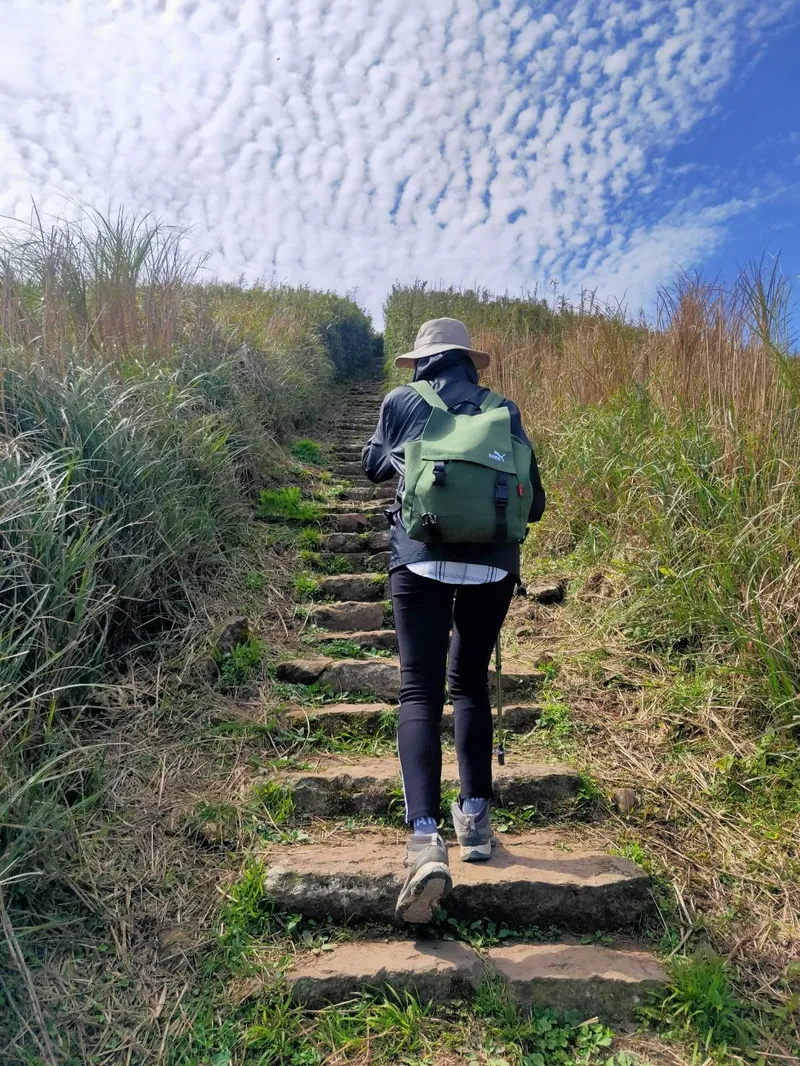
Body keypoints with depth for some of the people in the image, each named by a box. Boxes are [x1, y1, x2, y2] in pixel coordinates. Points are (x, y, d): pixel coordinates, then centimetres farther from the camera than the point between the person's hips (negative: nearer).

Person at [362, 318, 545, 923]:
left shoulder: (401, 402, 10)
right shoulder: (504, 410, 13)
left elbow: (372, 468, 27)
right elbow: (533, 504, 13)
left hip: (422, 561, -2)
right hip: (494, 565, 3)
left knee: (421, 693, -1)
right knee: (470, 684, 19)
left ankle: (426, 839, -16)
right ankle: (476, 818, 23)